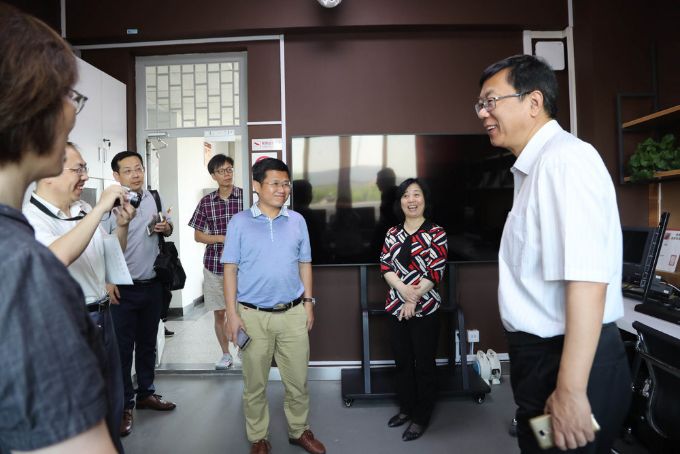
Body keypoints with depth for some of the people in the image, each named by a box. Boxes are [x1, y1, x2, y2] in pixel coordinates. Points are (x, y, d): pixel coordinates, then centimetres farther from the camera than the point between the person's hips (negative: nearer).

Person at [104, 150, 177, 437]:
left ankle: (146, 393, 33)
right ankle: (124, 405, 19)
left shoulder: (154, 198, 5)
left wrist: (166, 228, -7)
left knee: (148, 343, 17)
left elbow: (168, 230, 16)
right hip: (123, 289, -5)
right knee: (123, 347, 5)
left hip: (152, 285, 5)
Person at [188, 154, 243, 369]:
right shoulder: (206, 202, 3)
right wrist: (223, 238, -8)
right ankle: (226, 354, 28)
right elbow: (197, 236, 6)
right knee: (219, 313, 10)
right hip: (214, 265, 2)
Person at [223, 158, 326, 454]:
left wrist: (308, 302, 6)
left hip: (293, 313, 2)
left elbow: (304, 264, 9)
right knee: (255, 384, 12)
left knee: (297, 380, 13)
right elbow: (230, 269, -3)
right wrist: (232, 313, -7)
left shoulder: (297, 221, 4)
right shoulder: (239, 223, -4)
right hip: (253, 316, -2)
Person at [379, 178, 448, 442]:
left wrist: (414, 299, -14)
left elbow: (435, 272, -11)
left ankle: (422, 417, 20)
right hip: (396, 306, 4)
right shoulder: (392, 233, 8)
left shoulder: (436, 233, -4)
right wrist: (403, 289, -16)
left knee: (424, 363, 5)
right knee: (402, 361, 14)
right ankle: (406, 408, 32)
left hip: (424, 309, -4)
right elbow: (385, 266, 0)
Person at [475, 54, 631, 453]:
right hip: (544, 355, 9)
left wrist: (570, 390, -26)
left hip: (575, 361, -9)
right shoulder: (535, 167, 11)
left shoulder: (564, 158, -18)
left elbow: (586, 279, -27)